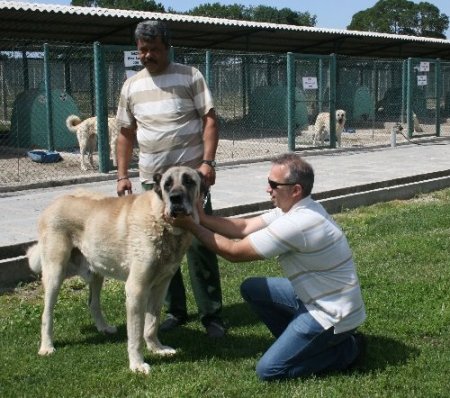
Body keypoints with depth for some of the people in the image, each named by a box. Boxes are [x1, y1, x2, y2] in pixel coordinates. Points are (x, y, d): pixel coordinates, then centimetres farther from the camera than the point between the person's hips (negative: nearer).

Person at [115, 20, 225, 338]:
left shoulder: (190, 76, -2)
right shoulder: (131, 86, 10)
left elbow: (210, 120, -5)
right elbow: (126, 133, 15)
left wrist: (207, 161, -17)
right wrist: (122, 174, 7)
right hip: (152, 179, 5)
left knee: (200, 245, -2)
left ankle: (212, 316, 7)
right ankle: (176, 311, 22)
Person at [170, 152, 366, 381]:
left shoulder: (296, 223, -29)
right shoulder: (296, 208, 2)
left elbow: (234, 252, -20)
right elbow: (244, 227, 3)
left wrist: (191, 226, -12)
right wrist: (201, 218, -7)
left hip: (332, 313, -9)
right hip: (316, 296, 9)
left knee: (268, 370, -7)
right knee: (251, 289, 9)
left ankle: (346, 350, 4)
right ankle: (300, 342, 16)